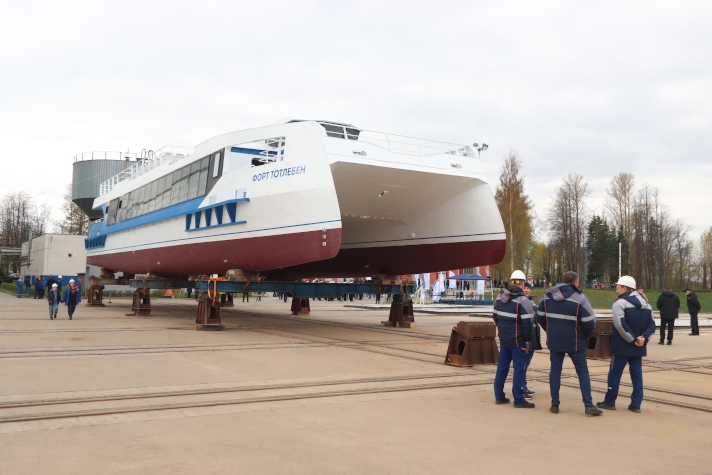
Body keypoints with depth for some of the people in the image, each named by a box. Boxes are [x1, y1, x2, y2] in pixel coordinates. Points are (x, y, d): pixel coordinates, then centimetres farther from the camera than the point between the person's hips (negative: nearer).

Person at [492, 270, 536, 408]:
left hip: (503, 338, 7)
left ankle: (499, 396, 21)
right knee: (519, 368, -1)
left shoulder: (500, 297, 6)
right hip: (518, 340, -7)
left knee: (502, 366, 14)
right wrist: (528, 339, -9)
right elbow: (527, 322, -18)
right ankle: (519, 400, 1)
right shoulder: (522, 301, -17)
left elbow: (495, 315, 15)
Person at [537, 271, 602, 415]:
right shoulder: (579, 298, -13)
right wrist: (585, 336, 4)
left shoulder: (548, 296, 3)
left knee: (555, 370, 10)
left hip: (554, 340, 4)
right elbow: (590, 322, -14)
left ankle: (555, 404, 10)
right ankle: (589, 405, 2)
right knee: (582, 371, 6)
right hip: (574, 342, -4)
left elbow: (540, 316, 9)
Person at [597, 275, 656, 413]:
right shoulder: (646, 304, 12)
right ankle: (636, 404, 10)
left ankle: (609, 402, 10)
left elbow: (621, 325, -21)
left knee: (615, 373, 3)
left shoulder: (620, 303, -12)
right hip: (639, 347, 6)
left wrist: (633, 340, -15)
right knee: (637, 373, 10)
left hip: (622, 346, -6)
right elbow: (652, 325, 8)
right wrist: (643, 337, -5)